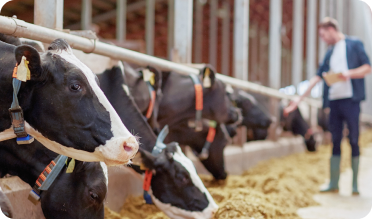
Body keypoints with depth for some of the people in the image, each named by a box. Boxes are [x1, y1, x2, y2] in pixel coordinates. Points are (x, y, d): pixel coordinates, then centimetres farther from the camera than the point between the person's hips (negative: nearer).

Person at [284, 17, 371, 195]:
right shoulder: (330, 53, 20)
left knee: (354, 141, -3)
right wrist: (299, 99, 15)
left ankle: (355, 185, 3)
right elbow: (318, 77, 19)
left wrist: (350, 73, -18)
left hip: (350, 99, -5)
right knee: (335, 142, 5)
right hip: (334, 100, 5)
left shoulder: (354, 44, 4)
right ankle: (333, 184, 9)